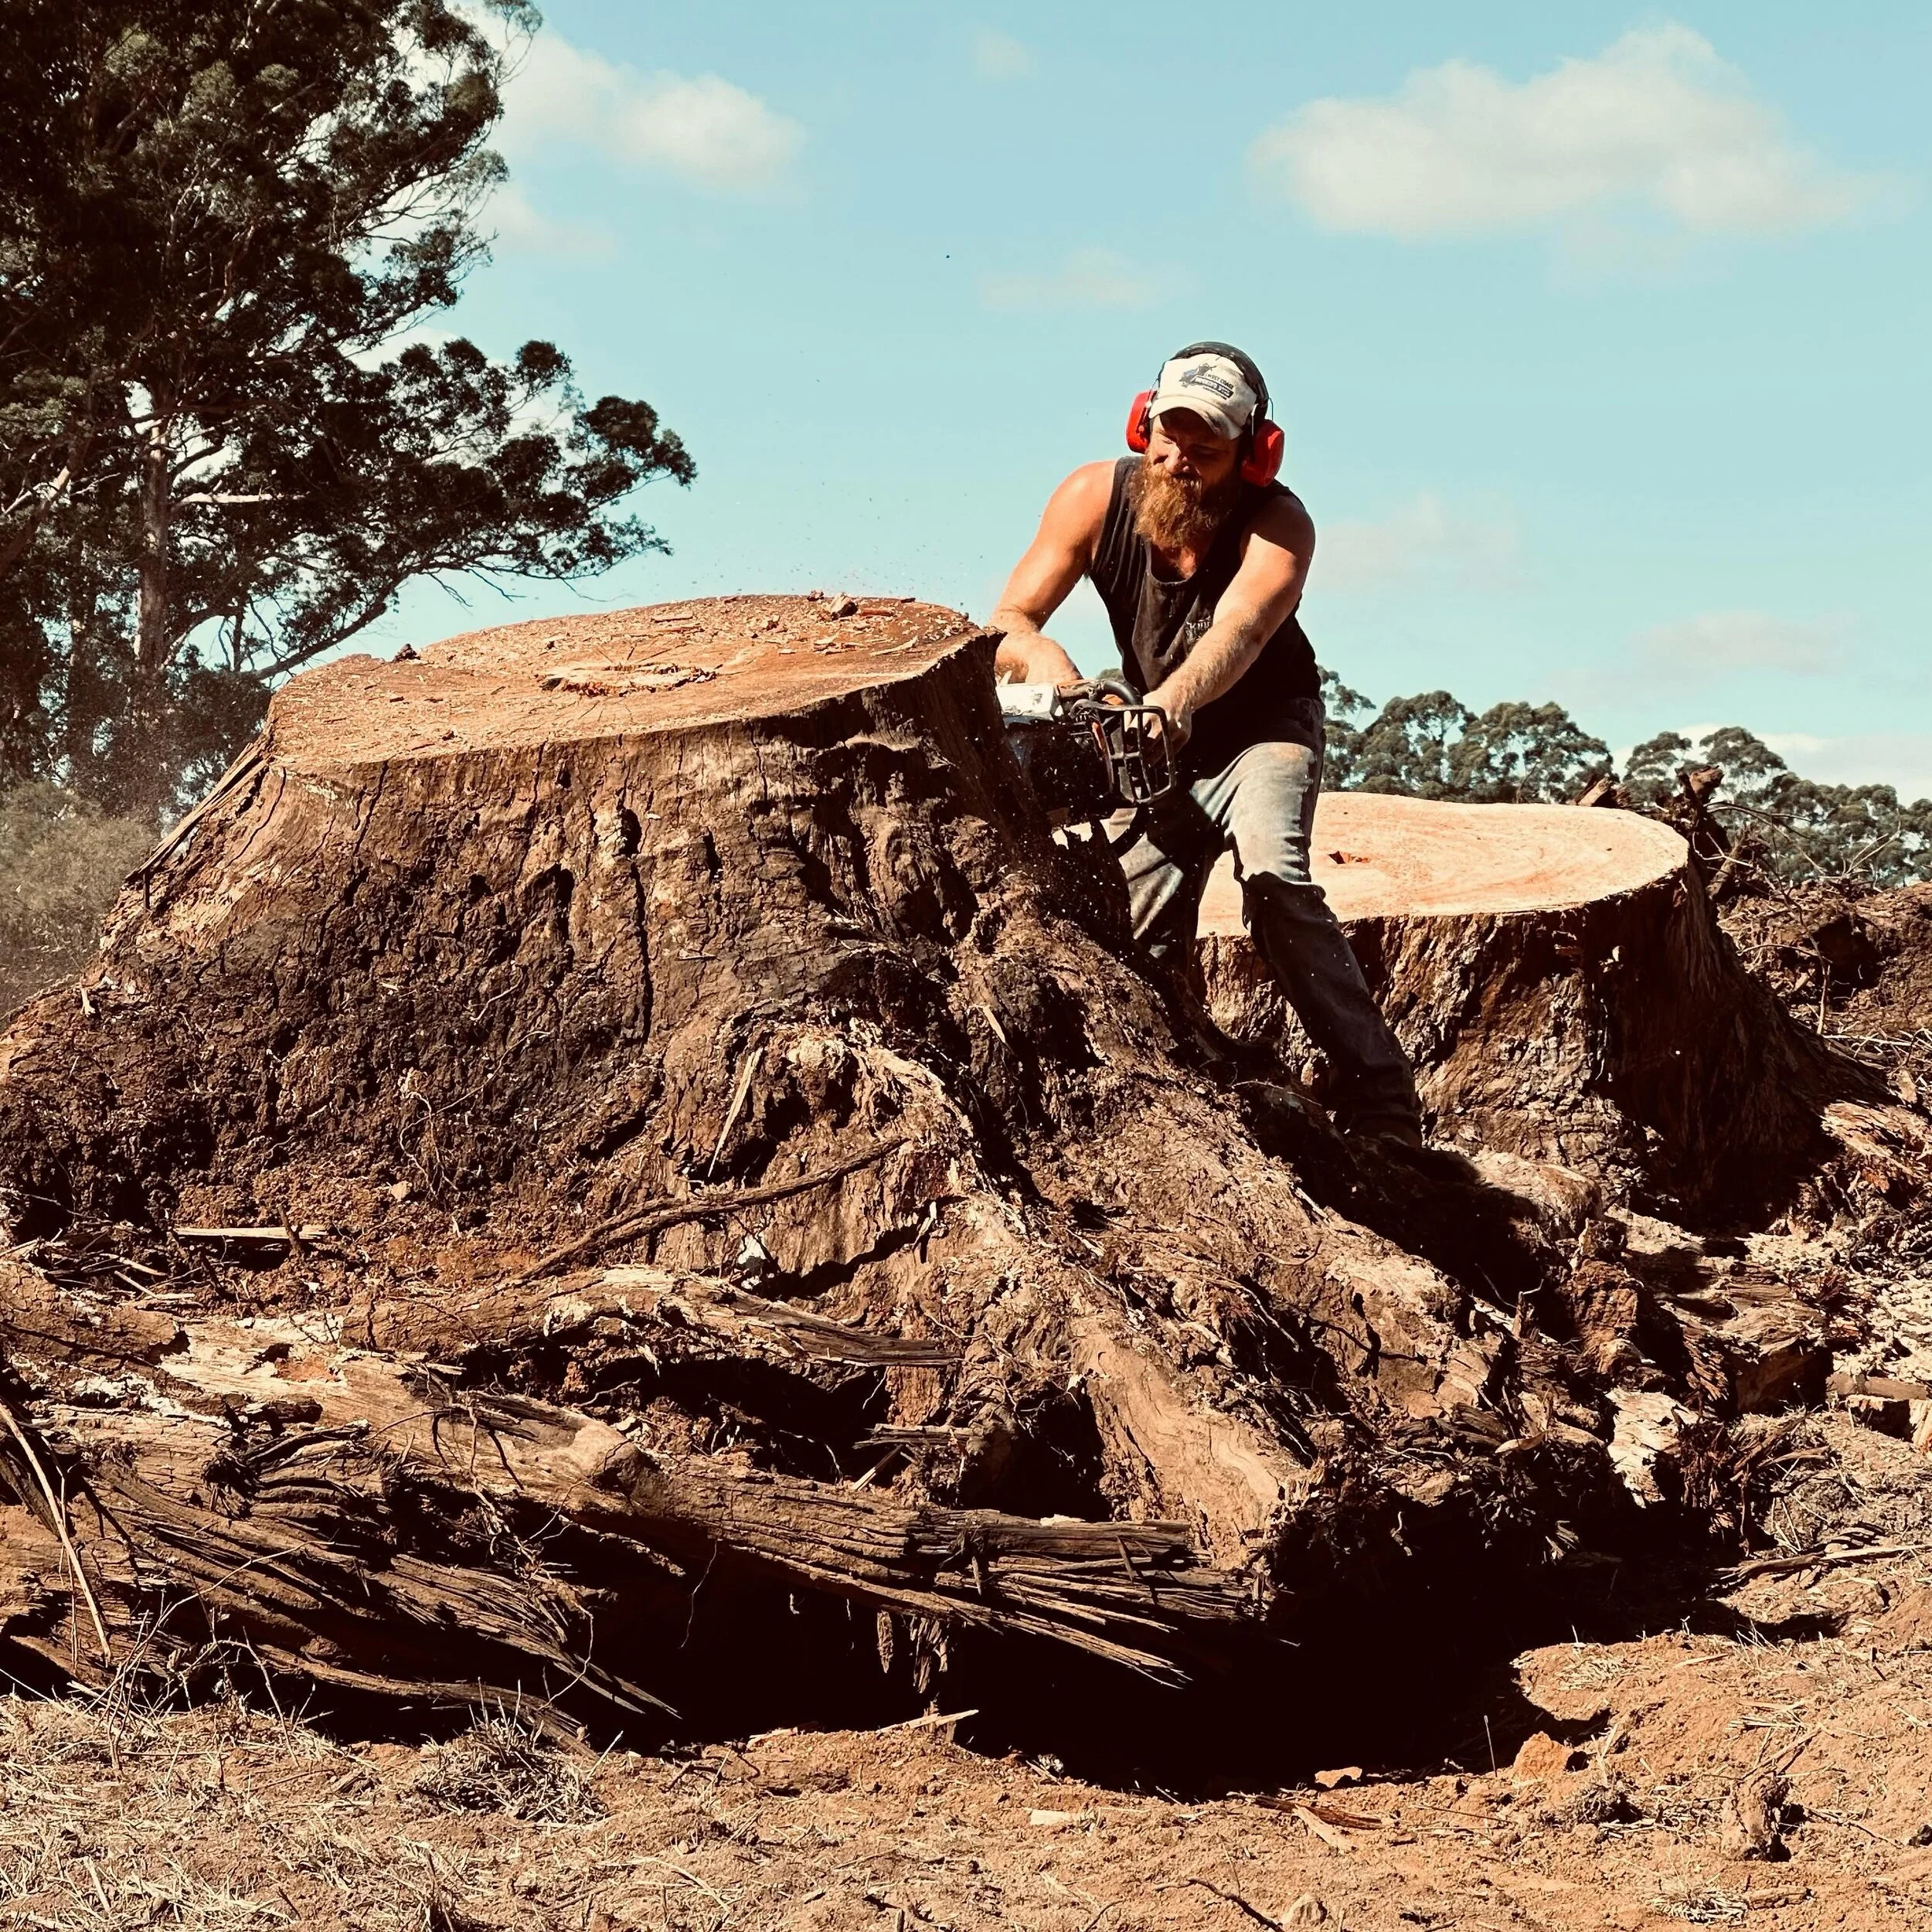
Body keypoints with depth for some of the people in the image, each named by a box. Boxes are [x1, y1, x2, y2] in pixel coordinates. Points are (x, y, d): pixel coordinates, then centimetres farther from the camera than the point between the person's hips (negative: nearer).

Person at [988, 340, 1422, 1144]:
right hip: (1164, 742, 4)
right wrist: (1045, 658, -49)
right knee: (1144, 937, -4)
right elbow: (1006, 625, -24)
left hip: (1266, 725, -4)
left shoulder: (1279, 525, -29)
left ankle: (1379, 1102, -30)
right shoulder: (1095, 497, -20)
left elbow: (1235, 634, -48)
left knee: (1275, 875, -29)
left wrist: (1172, 702, -68)